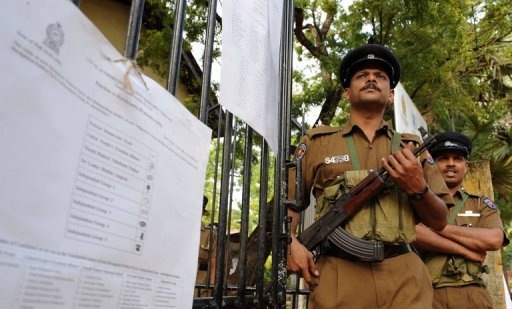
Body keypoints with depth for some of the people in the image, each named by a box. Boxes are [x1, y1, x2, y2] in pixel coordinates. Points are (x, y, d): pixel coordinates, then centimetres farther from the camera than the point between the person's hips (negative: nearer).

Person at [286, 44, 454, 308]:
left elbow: (439, 222, 11)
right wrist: (290, 243, -9)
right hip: (338, 276, -1)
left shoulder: (412, 148, 13)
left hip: (404, 276, 2)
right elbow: (289, 203, 10)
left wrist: (418, 188, -8)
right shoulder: (317, 142, 8)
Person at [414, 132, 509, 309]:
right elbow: (412, 234, -14)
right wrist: (468, 251, -10)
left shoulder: (482, 204, 14)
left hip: (471, 294, 2)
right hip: (426, 293, -2)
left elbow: (494, 240, -6)